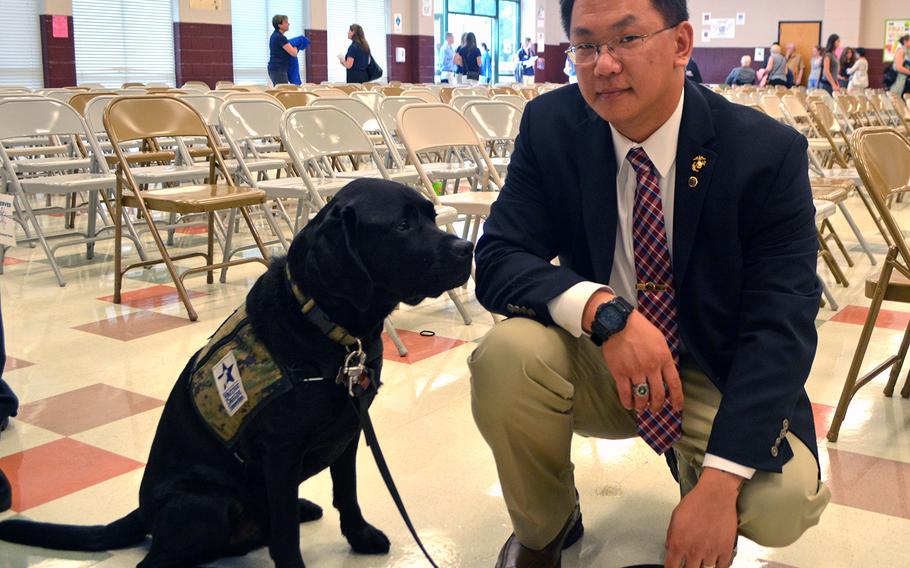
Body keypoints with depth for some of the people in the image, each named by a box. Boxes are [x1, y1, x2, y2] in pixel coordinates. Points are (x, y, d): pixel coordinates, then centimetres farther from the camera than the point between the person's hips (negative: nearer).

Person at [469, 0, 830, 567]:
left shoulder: (769, 152, -16)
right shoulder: (551, 126, -10)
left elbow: (781, 325, -20)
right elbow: (497, 260, -14)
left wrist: (718, 484, -30)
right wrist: (603, 309, -35)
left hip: (717, 376, -1)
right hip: (597, 361, 2)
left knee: (781, 499, -29)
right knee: (506, 354, -29)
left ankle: (693, 467, 10)